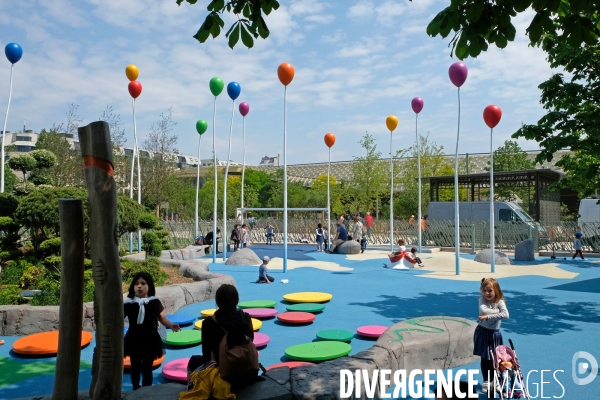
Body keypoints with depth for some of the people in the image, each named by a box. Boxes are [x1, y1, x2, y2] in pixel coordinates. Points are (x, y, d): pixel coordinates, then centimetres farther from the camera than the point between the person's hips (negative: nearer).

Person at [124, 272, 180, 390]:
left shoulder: (155, 302, -5)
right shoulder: (128, 304, -7)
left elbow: (162, 318, 2)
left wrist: (171, 325, -13)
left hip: (150, 340, -1)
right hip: (134, 340, 1)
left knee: (147, 368, 7)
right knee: (135, 366, 17)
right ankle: (136, 390, 37)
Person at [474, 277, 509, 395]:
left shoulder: (500, 302, -12)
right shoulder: (482, 299, -9)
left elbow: (506, 315, -30)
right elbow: (483, 310, -30)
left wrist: (488, 316, -31)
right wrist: (497, 311, -23)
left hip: (494, 334, 0)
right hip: (483, 332, 0)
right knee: (485, 358, 8)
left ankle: (494, 381, 28)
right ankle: (486, 381, 24)